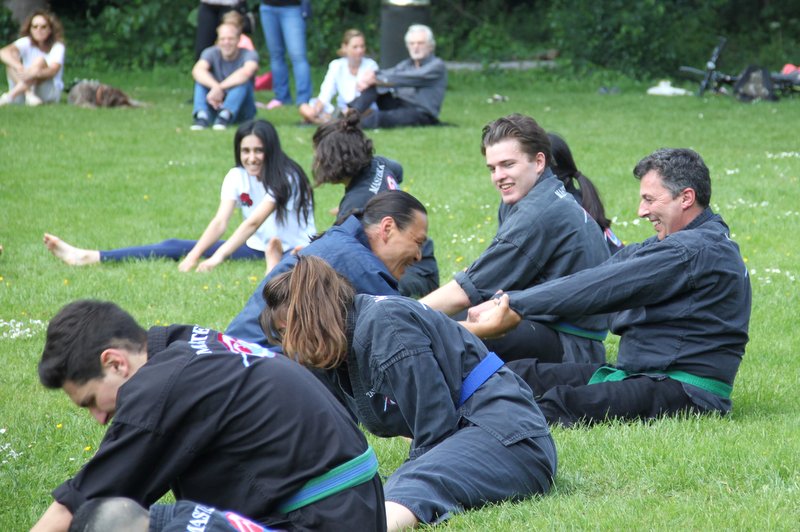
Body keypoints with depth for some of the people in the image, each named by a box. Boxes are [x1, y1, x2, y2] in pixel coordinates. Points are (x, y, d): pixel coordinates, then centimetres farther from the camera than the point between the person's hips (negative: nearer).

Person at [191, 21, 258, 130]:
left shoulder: (249, 55, -12)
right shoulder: (211, 53, -5)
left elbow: (246, 72, -37)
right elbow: (197, 70, -27)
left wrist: (219, 88, -42)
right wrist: (215, 86, -45)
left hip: (240, 110, -2)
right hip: (216, 105, 2)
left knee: (243, 80, -29)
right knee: (202, 78, -20)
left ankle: (225, 115, -46)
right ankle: (202, 115, -41)